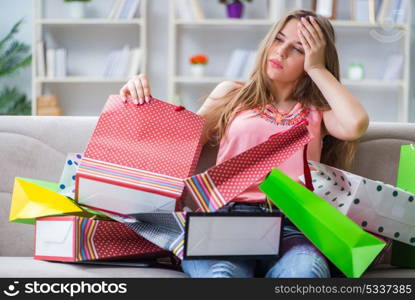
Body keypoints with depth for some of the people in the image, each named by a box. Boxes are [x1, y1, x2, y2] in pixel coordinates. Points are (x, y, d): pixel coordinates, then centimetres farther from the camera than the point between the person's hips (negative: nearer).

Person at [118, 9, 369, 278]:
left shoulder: (317, 112, 22)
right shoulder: (233, 95, 25)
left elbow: (356, 124, -2)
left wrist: (316, 68, 10)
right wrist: (141, 108, 6)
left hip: (291, 227, 0)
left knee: (304, 272, -40)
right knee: (221, 272, -39)